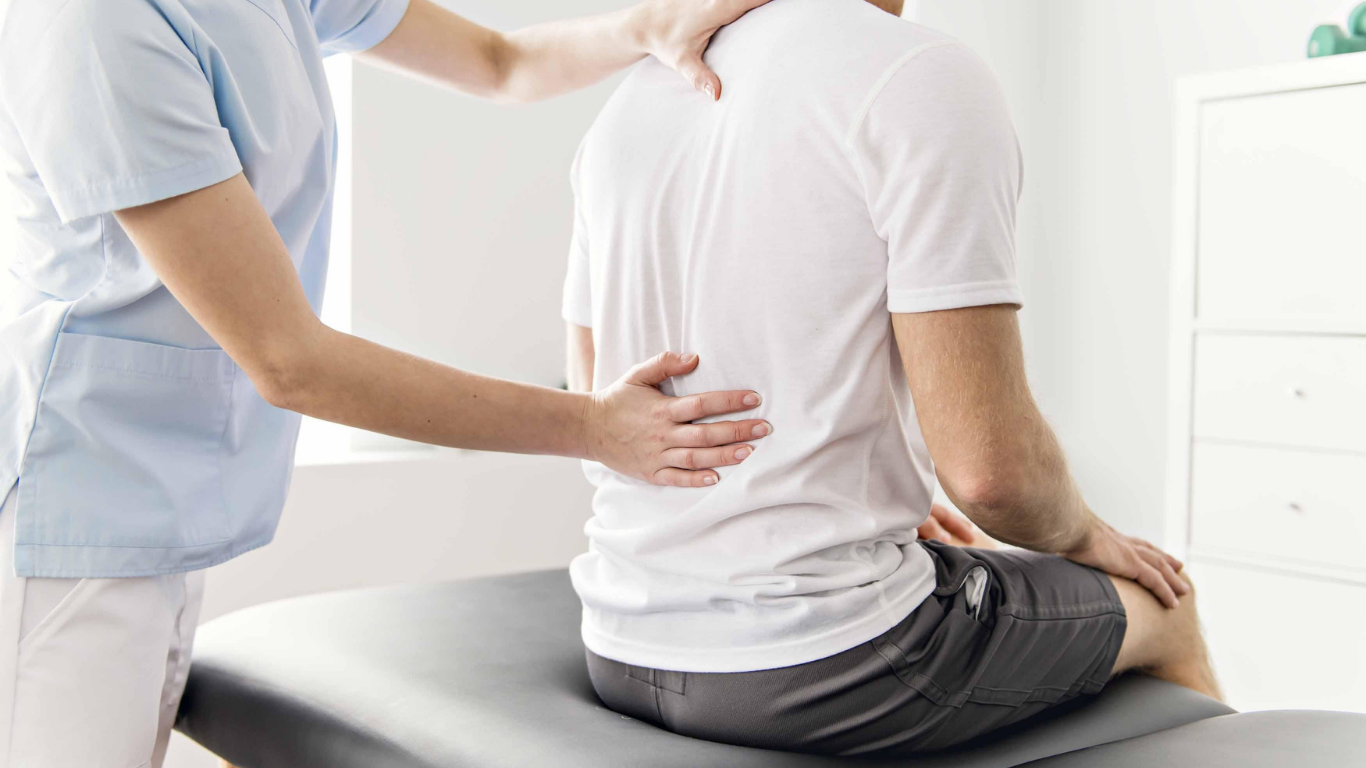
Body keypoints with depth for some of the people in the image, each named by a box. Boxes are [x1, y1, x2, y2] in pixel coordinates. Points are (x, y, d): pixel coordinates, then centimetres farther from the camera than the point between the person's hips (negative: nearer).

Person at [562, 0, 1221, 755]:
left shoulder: (627, 101, 7)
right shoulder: (928, 78, -14)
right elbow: (989, 461, -20)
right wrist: (1084, 537, 5)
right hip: (826, 667, -7)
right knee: (1158, 599, 20)